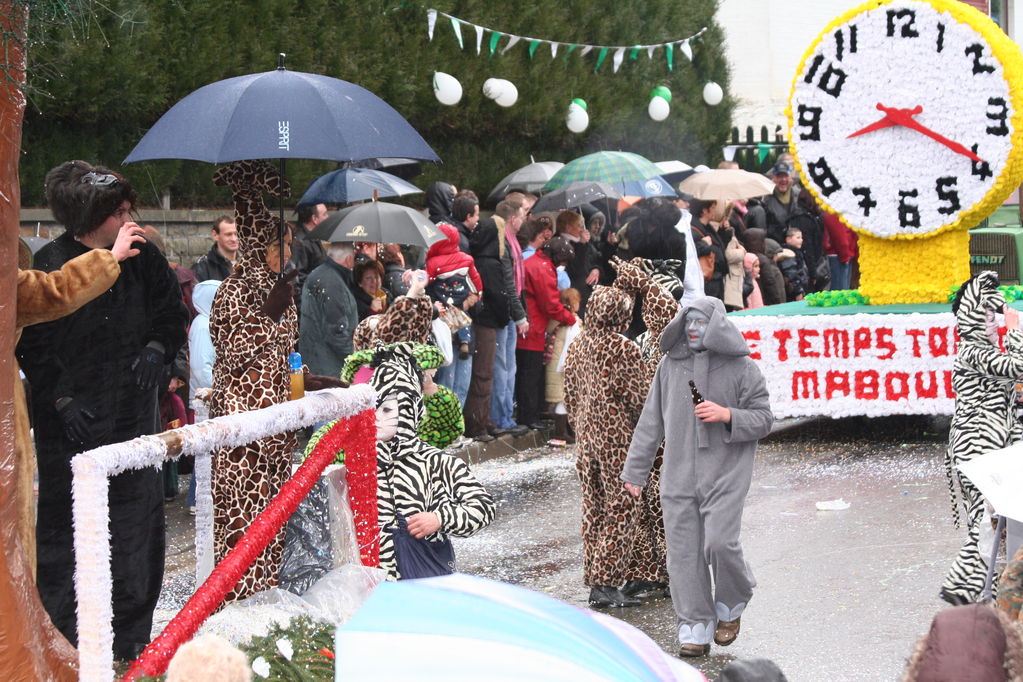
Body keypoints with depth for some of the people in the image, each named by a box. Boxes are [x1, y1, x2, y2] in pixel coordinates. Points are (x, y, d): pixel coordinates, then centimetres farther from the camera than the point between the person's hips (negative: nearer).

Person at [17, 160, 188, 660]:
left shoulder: (143, 258, 3)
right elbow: (31, 345, -4)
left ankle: (131, 635, 17)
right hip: (72, 422, -4)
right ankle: (60, 637, 13)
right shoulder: (49, 266, -9)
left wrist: (157, 348, -3)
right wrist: (61, 398, -11)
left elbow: (172, 313, 16)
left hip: (133, 414, 4)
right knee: (63, 529, 2)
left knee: (138, 523, 5)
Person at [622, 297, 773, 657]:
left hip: (725, 474, -3)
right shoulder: (670, 365, 7)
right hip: (678, 475, 3)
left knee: (720, 542, -15)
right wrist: (635, 470, 12)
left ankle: (731, 605, 14)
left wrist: (727, 414, -17)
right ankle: (695, 627, 12)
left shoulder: (741, 368, -2)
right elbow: (651, 422, 13)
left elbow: (764, 419, 1)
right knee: (684, 551, 2)